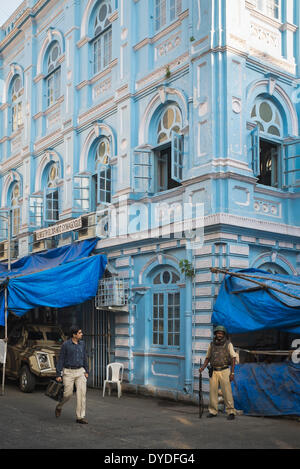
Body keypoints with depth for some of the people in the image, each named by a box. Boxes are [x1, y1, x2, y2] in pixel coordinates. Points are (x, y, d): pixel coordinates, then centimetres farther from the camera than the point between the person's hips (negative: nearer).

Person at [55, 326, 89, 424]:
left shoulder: (82, 344, 5)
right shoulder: (65, 345, -8)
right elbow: (61, 360, -6)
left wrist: (86, 371, 9)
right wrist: (58, 375, -9)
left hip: (80, 372, 4)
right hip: (68, 372, -4)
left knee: (82, 393, -8)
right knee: (68, 394, -1)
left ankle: (80, 417, -2)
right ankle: (59, 406, 33)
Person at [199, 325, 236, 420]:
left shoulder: (228, 344, -4)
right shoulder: (211, 345, 5)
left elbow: (233, 358, -4)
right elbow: (207, 358, 12)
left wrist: (232, 372, -11)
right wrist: (202, 368, -2)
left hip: (224, 371, -3)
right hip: (213, 372, 3)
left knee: (227, 392, -6)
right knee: (213, 391, 4)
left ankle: (230, 412, 0)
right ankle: (213, 411, 14)